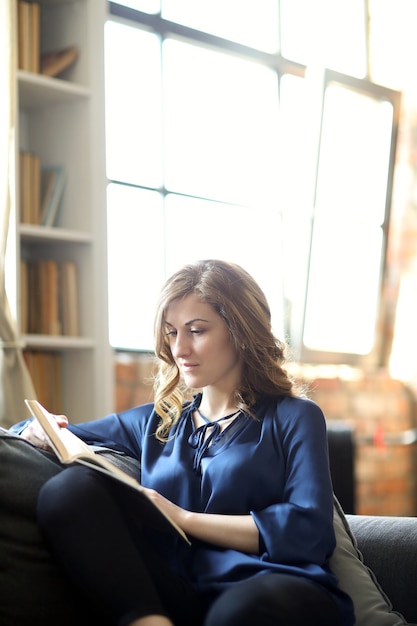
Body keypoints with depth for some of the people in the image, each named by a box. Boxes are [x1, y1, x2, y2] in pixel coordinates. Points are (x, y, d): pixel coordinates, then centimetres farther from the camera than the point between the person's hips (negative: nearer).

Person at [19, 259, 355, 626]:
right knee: (70, 489, -21)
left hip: (270, 591, -5)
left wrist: (183, 518, -3)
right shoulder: (155, 422, 25)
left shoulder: (294, 418, 13)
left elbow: (309, 531, -4)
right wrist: (44, 432, 9)